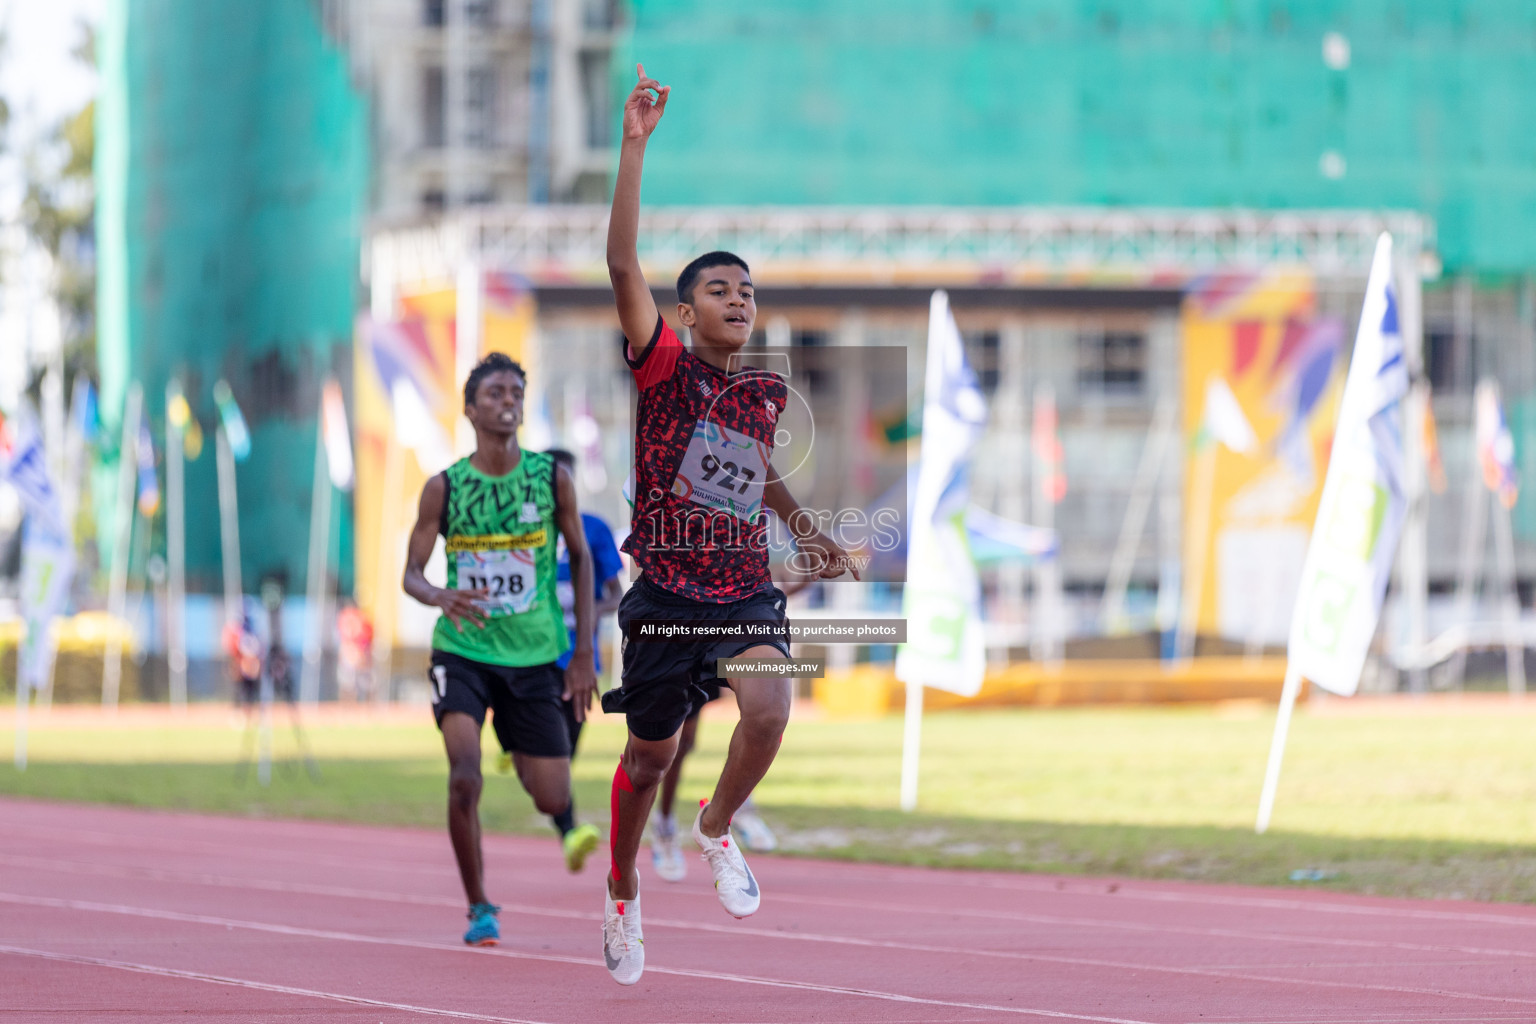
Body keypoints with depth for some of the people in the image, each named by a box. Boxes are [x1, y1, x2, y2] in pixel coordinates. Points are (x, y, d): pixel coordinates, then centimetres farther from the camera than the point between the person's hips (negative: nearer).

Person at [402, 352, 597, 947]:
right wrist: (440, 597, -26)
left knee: (552, 800, 4)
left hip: (535, 654, 2)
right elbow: (412, 573, -1)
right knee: (464, 778, -22)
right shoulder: (443, 488, -5)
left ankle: (526, 764, 44)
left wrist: (583, 653, 4)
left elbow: (580, 558, 8)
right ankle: (479, 909, -5)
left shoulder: (552, 479, -2)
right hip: (463, 652, -2)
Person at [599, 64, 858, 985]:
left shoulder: (767, 392, 7)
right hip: (666, 591, -3)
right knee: (650, 757, 8)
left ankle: (718, 829, 3)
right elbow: (624, 264, -20)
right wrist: (636, 146, -26)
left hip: (747, 590, 3)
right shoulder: (666, 368, -7)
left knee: (769, 709, -26)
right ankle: (624, 892, 34)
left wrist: (810, 532, 18)